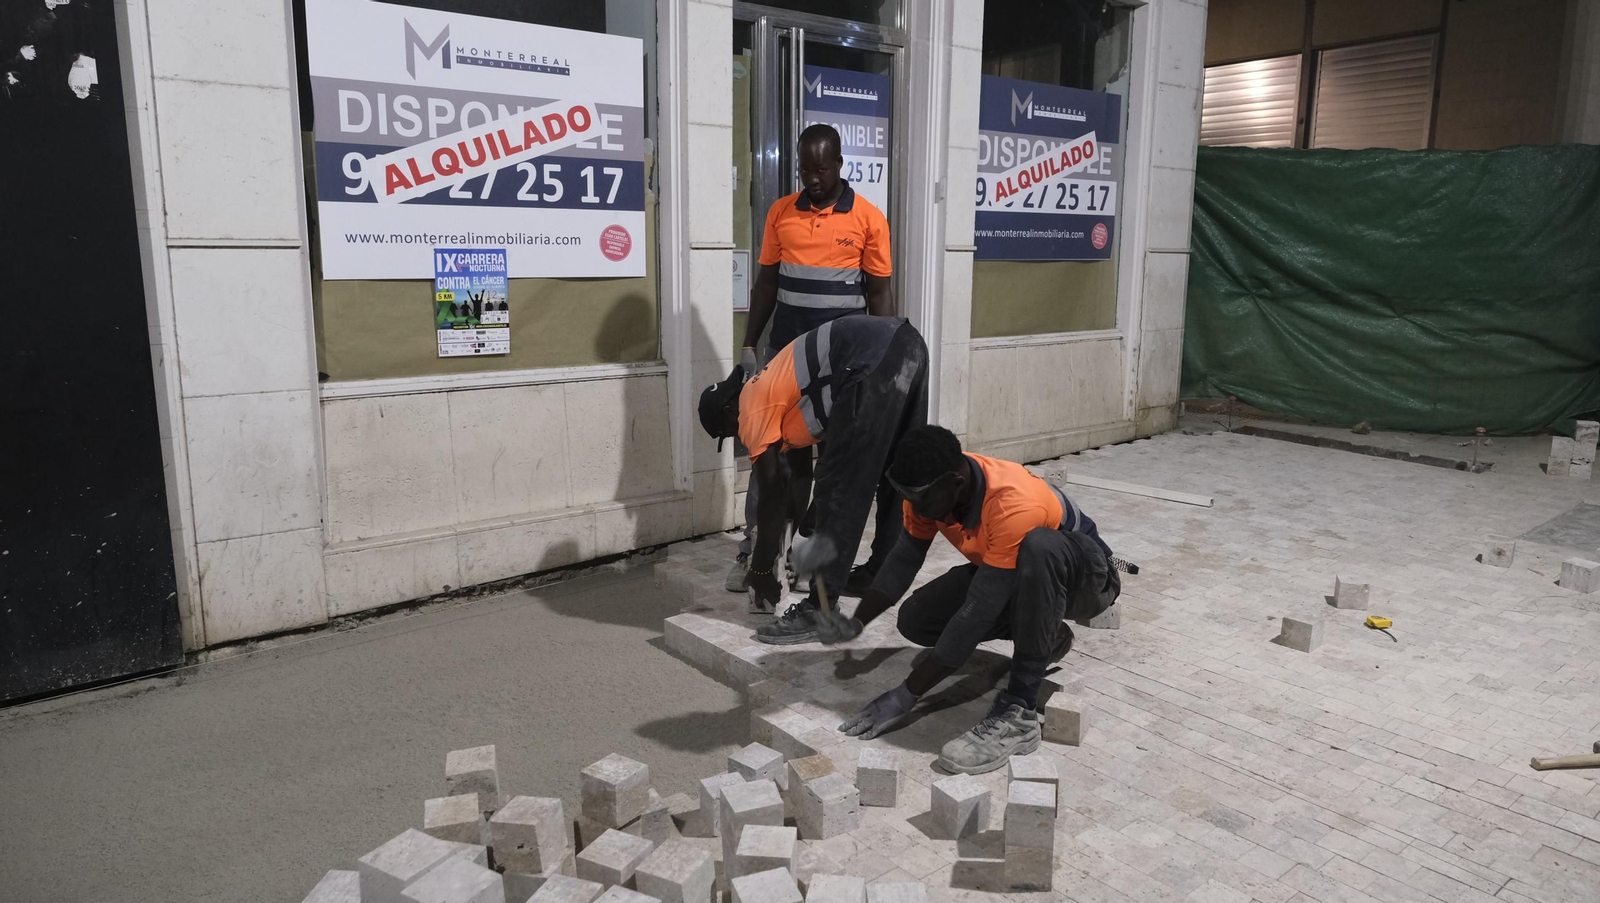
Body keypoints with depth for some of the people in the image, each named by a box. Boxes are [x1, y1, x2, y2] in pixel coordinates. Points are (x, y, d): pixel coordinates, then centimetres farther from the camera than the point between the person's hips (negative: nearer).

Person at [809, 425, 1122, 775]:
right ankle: (1040, 634, 9)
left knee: (1036, 546, -41)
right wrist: (855, 623, -21)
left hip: (1083, 576, -7)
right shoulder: (932, 487, -18)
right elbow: (904, 560, -5)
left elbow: (976, 615, -38)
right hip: (1014, 572, 7)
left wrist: (906, 695, -34)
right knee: (915, 620, -9)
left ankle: (1019, 714, -32)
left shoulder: (1013, 507, -40)